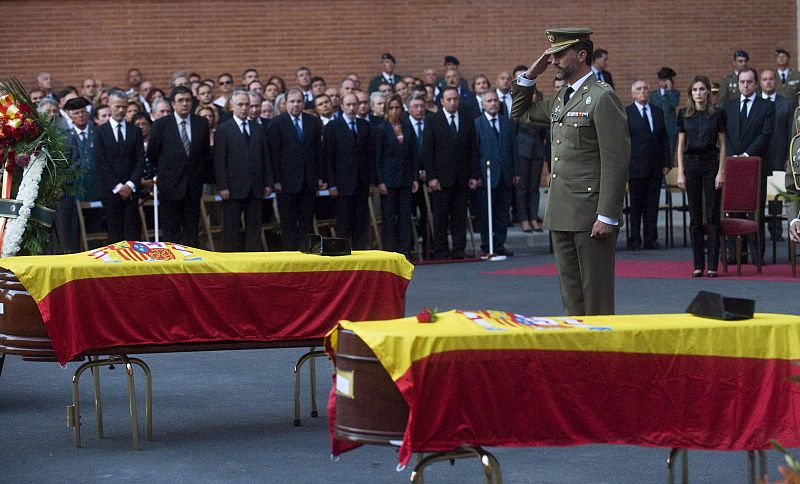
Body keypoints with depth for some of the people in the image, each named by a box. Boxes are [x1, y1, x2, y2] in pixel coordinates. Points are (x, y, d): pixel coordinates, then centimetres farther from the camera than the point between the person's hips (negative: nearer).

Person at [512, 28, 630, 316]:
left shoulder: (602, 98, -11)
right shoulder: (561, 98, 15)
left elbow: (616, 162, -15)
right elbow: (520, 114, 30)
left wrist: (607, 216, -19)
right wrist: (531, 75, 13)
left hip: (591, 213, -8)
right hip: (562, 215, 8)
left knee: (596, 294, -2)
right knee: (570, 293, 11)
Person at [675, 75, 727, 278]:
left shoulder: (718, 114, 1)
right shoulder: (684, 114, 5)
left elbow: (722, 145, 2)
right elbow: (680, 145, 6)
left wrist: (721, 171, -5)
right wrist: (680, 173, 0)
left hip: (711, 164, -1)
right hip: (691, 164, 2)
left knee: (712, 215, -3)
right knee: (695, 216, 3)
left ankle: (712, 265, 0)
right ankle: (698, 265, 8)